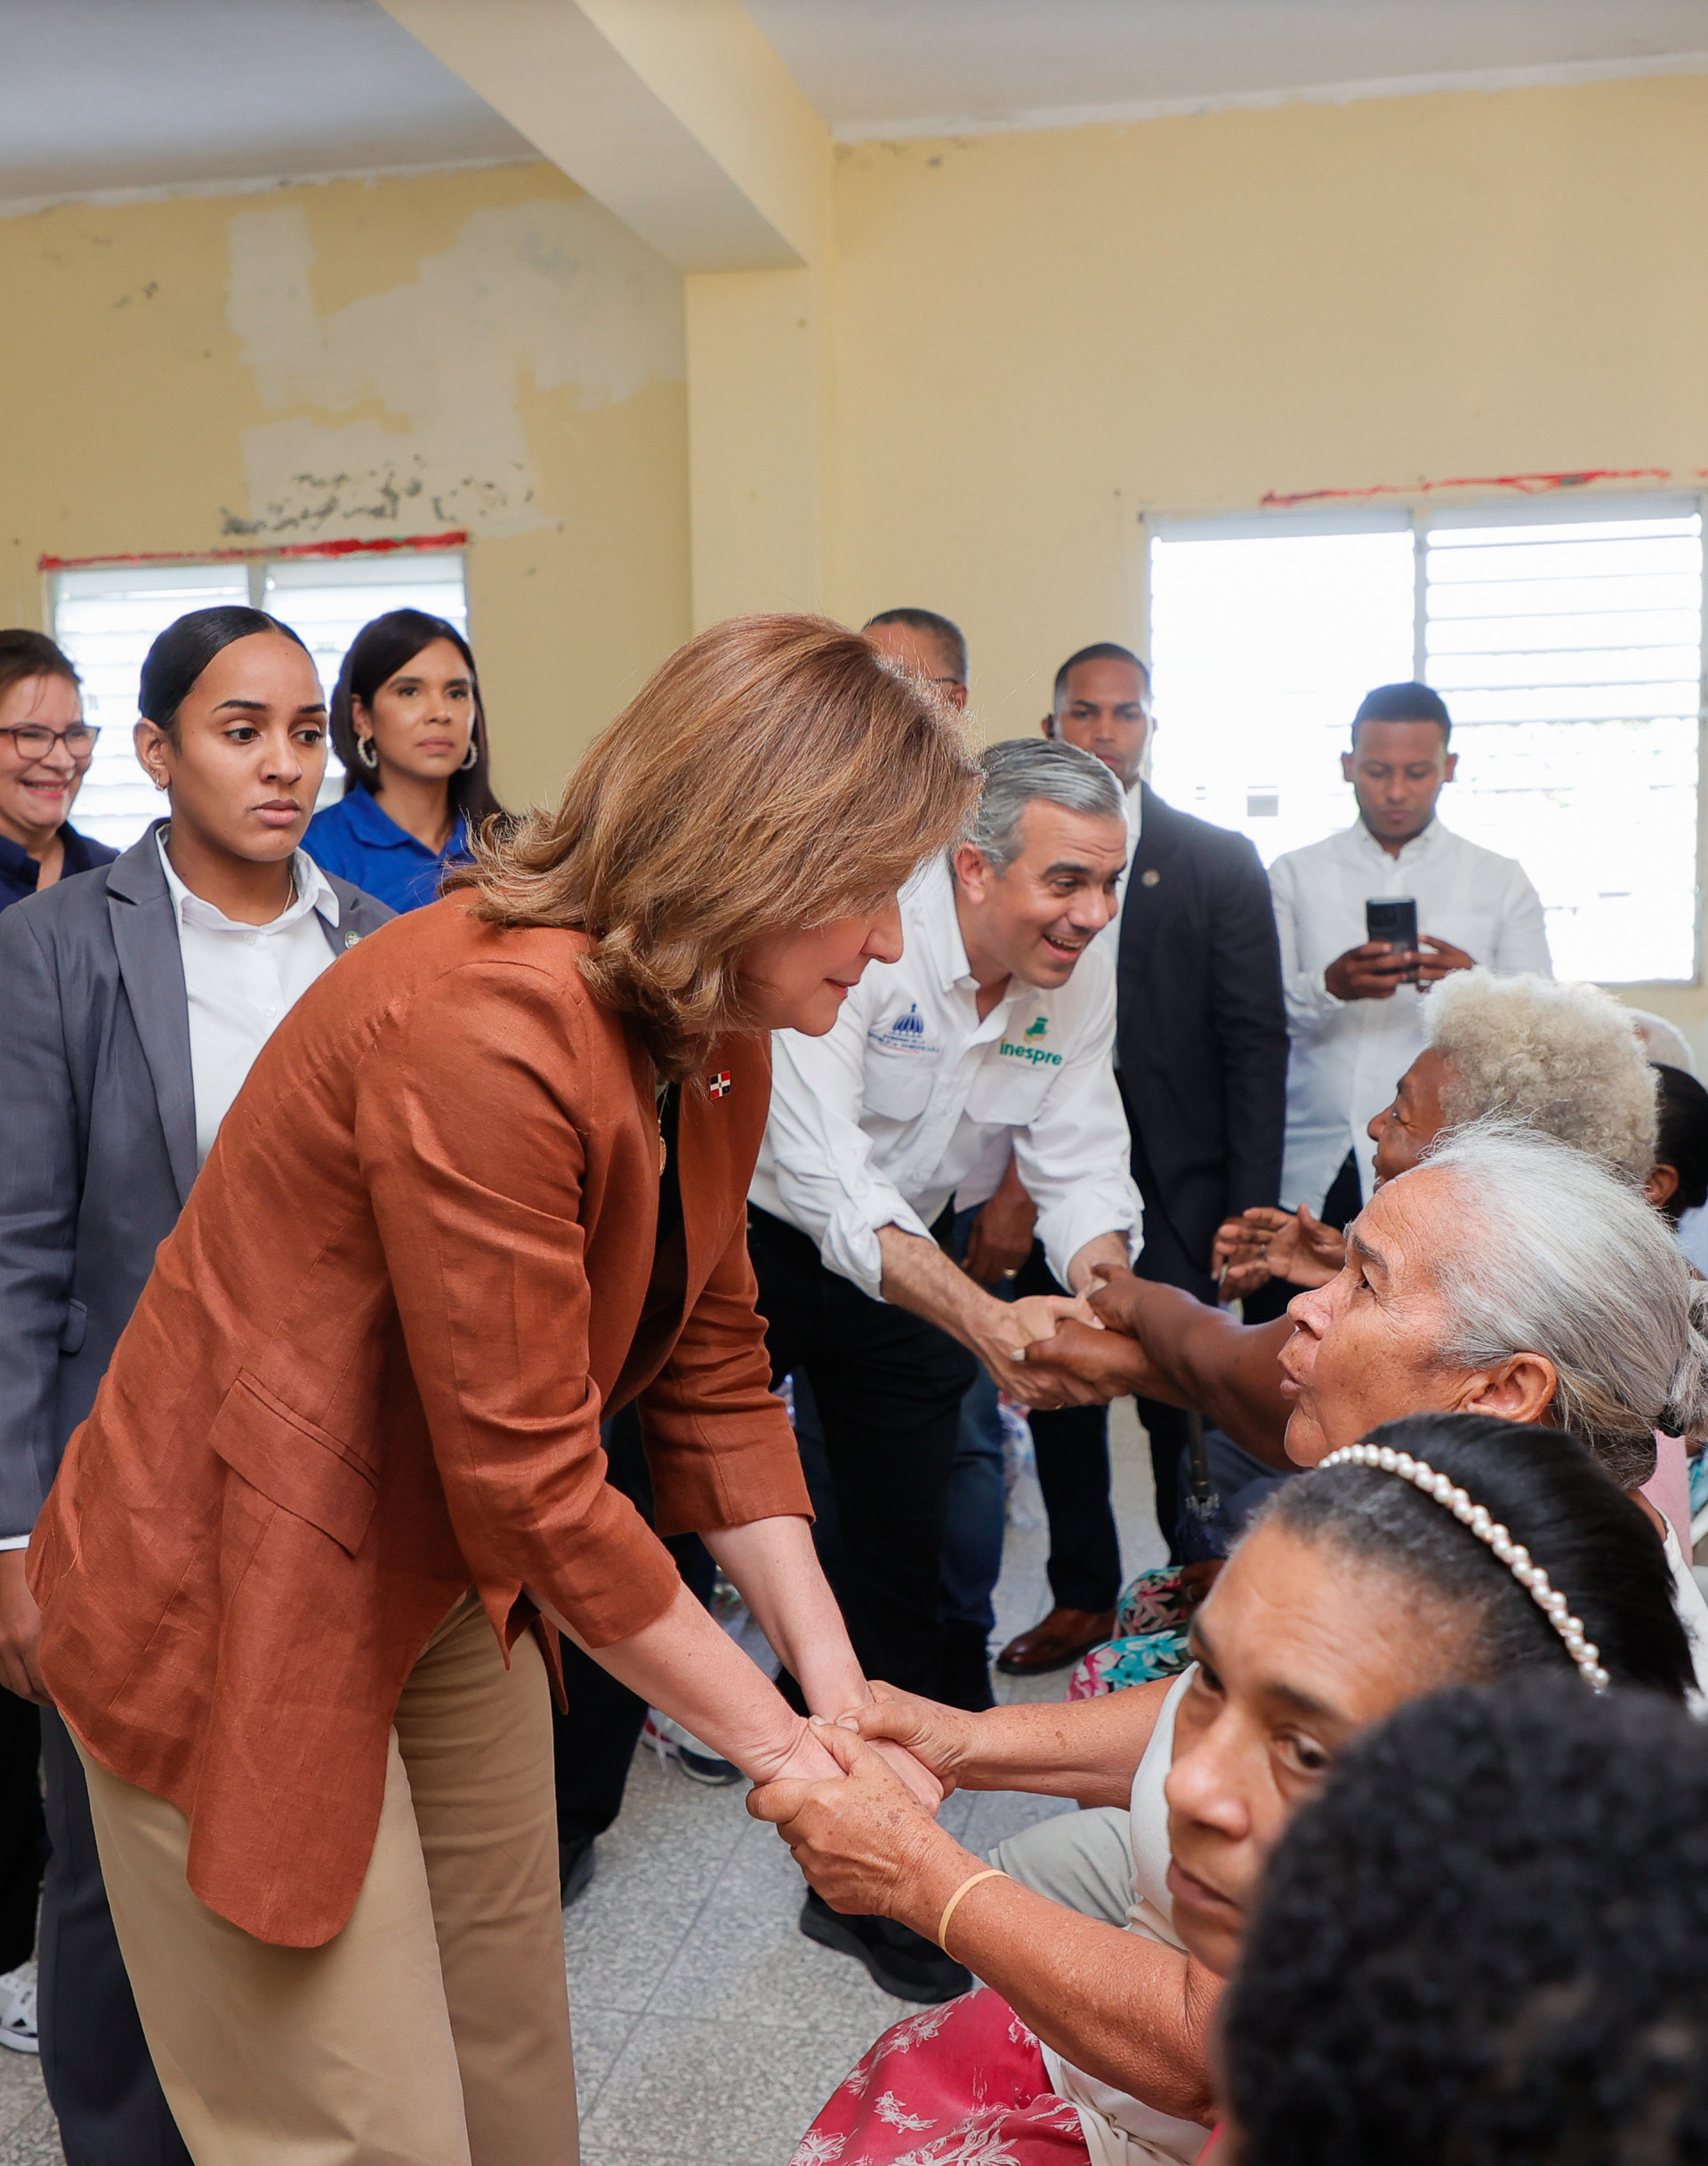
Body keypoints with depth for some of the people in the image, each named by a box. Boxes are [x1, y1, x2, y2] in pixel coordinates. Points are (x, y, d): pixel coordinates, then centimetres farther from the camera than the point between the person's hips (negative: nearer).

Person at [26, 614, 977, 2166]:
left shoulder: (714, 1046, -1)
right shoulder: (490, 1025, -30)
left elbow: (713, 1373, 3)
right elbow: (533, 1486, -27)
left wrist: (833, 1675, -3)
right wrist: (776, 1742, -16)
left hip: (453, 1591, 8)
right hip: (233, 1611, -8)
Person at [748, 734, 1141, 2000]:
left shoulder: (1080, 986, -9)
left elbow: (1085, 1172, -9)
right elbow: (830, 1182, -37)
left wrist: (1099, 1290, -32)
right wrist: (985, 1319, -49)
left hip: (904, 1259, 5)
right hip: (755, 1236, -5)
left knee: (903, 1558, 6)